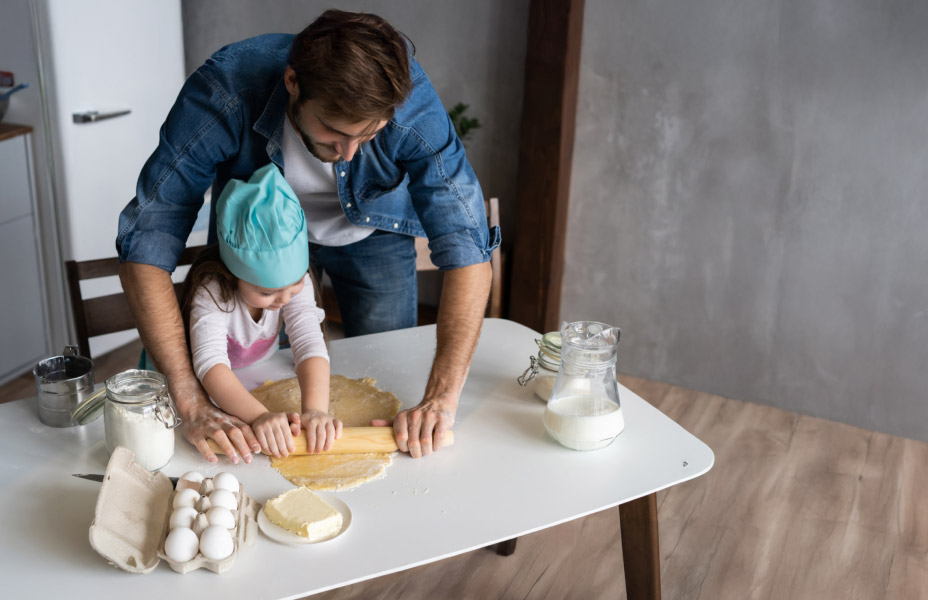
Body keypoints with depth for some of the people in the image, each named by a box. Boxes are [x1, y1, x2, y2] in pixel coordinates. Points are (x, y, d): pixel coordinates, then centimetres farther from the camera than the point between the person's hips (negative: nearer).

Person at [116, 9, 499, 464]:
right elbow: (146, 243, -39)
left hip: (371, 234, 1)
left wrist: (441, 399, -47)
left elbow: (466, 246, -39)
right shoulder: (223, 92, -40)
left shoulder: (411, 104, -39)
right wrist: (192, 405, -45)